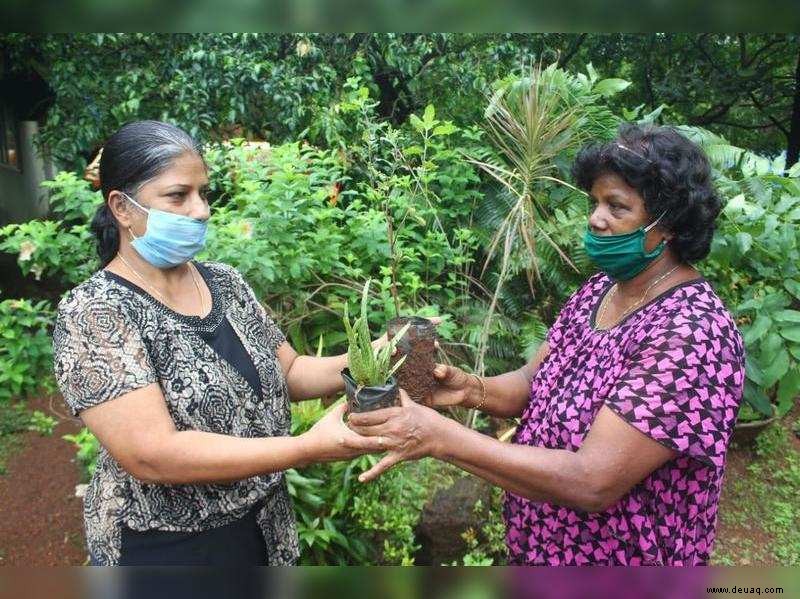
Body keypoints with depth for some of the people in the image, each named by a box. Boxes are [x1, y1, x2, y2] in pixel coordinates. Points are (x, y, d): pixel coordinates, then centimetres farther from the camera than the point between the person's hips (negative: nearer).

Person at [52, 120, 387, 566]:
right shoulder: (92, 312, -19)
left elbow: (287, 373, 6)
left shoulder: (225, 282, -1)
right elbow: (153, 456, -27)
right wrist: (310, 447, -31)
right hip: (165, 550, -5)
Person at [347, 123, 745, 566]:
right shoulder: (597, 291, -3)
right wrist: (473, 389, -21)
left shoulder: (693, 335, -28)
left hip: (622, 560, -6)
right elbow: (532, 384, 0)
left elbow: (592, 483, -32)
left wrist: (441, 437, -35)